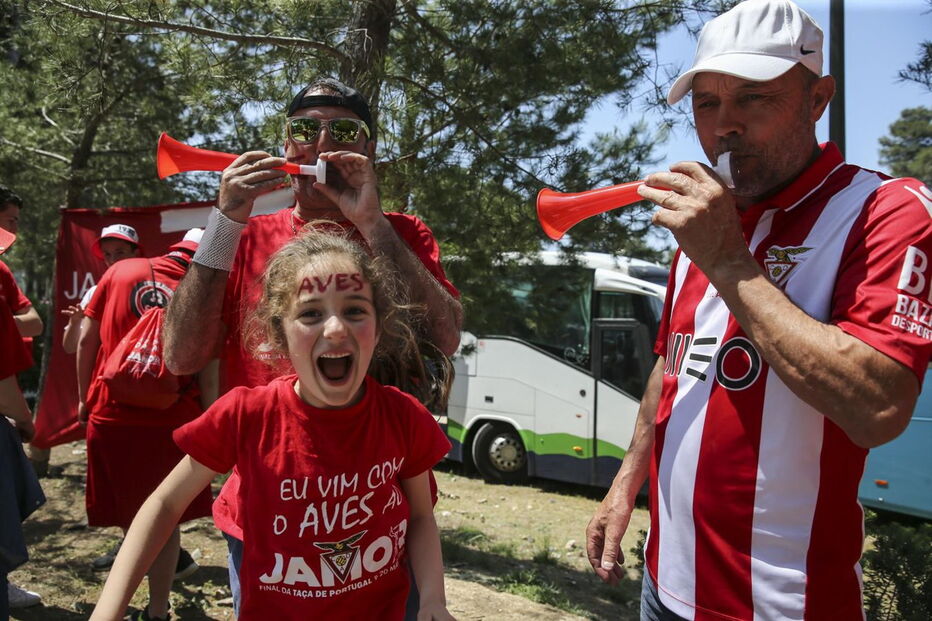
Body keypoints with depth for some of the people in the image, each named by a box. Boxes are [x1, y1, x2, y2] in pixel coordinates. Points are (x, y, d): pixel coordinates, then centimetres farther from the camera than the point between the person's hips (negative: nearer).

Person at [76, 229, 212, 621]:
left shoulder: (120, 271, 1)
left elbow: (87, 339, 4)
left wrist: (84, 398, 12)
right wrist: (203, 421, 8)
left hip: (110, 413, 2)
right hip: (170, 419, -2)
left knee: (127, 514, 18)